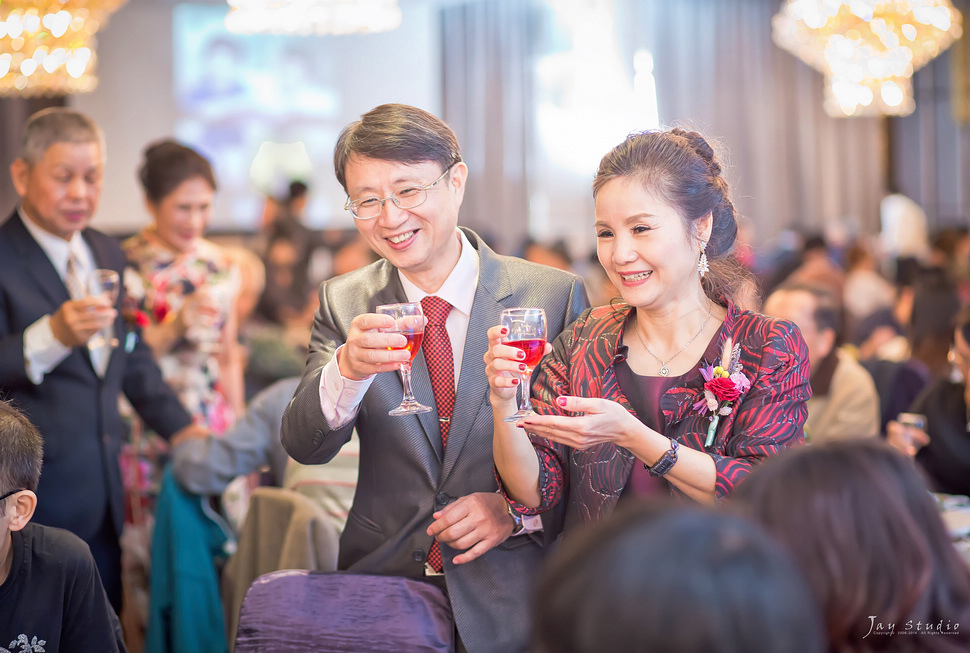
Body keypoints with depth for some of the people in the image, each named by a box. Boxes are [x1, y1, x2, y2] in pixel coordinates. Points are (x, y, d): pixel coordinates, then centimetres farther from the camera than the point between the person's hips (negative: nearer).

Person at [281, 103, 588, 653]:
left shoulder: (555, 295, -7)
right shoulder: (344, 304, 1)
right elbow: (305, 447, -10)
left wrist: (519, 507, -16)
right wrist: (348, 369, -28)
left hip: (510, 603, -1)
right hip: (381, 583, 2)